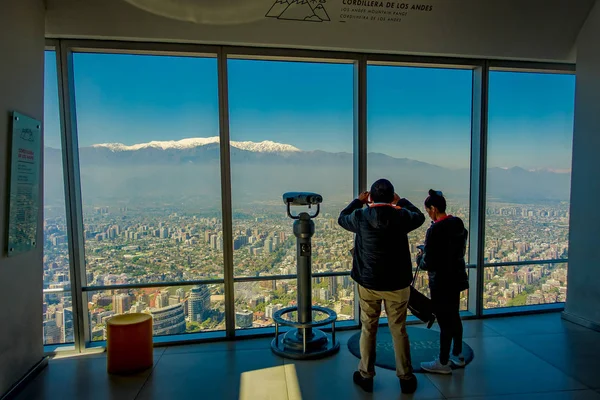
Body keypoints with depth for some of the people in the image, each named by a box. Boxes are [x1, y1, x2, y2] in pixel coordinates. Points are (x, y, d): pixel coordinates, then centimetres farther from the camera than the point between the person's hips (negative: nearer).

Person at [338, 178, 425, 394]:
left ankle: (366, 376, 26)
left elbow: (341, 218, 10)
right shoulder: (401, 216, -12)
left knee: (368, 330, 14)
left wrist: (358, 201, 20)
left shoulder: (360, 217, -12)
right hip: (397, 284, 0)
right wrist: (401, 201, 21)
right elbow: (420, 217, 11)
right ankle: (406, 378, 26)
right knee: (399, 331, 13)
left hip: (368, 283, 0)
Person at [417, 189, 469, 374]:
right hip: (456, 277, 9)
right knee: (454, 317, 21)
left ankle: (443, 363, 19)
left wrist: (420, 258, -3)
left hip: (441, 282, -9)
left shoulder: (435, 230, -25)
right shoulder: (459, 224, 1)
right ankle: (458, 356, 37)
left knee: (444, 321, 4)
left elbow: (428, 264, -24)